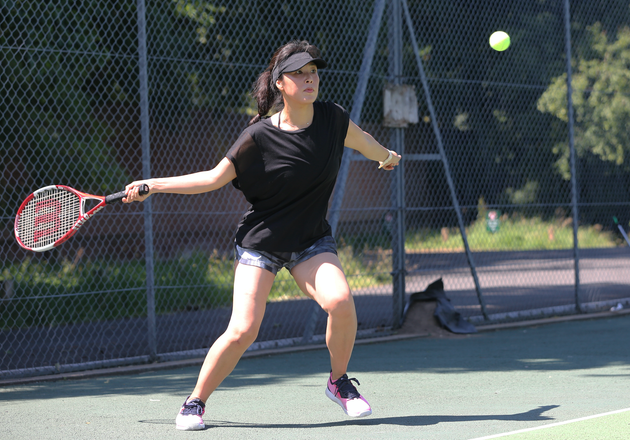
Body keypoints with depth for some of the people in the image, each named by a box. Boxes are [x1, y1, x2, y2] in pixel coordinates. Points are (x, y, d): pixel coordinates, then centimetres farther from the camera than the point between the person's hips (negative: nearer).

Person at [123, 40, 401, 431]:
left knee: (340, 302, -25)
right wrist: (153, 185, -14)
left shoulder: (332, 119, -6)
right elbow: (214, 178, -8)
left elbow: (364, 142, 17)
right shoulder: (259, 137, -17)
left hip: (311, 241, 3)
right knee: (243, 331, -15)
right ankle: (195, 403, 7)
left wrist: (387, 157, 38)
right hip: (260, 241, -3)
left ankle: (340, 383, 1)